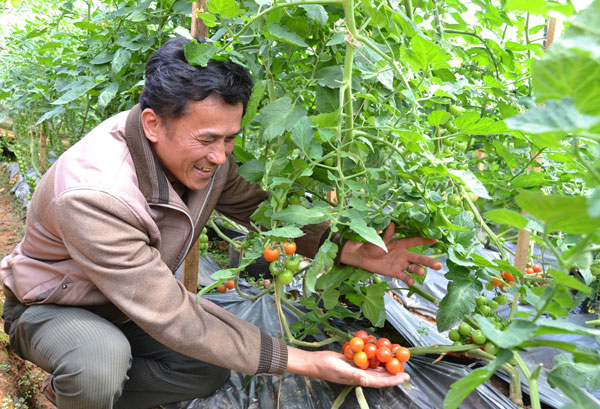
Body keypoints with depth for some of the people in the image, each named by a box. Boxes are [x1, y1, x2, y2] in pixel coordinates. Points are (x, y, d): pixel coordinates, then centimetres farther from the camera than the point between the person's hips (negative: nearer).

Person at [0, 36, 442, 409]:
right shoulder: (94, 196, -39)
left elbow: (257, 208, -5)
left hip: (130, 305, 6)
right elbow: (170, 316, -36)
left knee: (210, 371, -9)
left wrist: (350, 251, -22)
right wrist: (300, 361, -35)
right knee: (102, 357, -36)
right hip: (49, 308, -6)